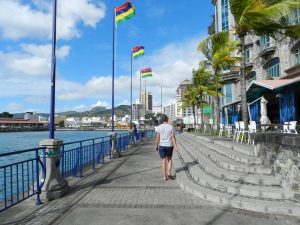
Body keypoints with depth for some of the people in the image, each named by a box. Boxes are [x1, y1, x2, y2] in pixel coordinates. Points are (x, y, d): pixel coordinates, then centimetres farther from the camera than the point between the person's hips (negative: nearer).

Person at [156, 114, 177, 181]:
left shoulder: (159, 127, -4)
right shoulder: (171, 126, -3)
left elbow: (158, 137, -3)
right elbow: (173, 137, -8)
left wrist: (157, 146, 7)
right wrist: (175, 146, -8)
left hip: (162, 146, 0)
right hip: (169, 146, 0)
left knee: (163, 160, 6)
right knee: (169, 159, 19)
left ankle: (164, 176, 9)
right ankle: (169, 173, 9)